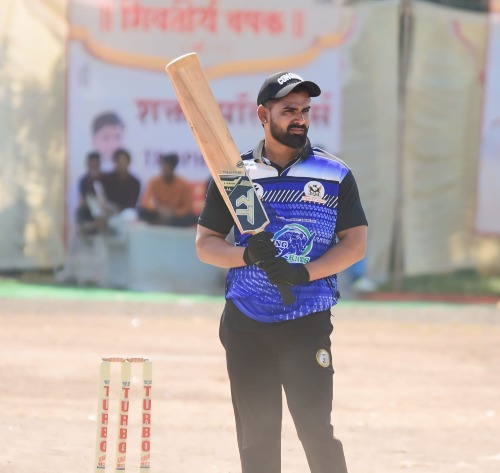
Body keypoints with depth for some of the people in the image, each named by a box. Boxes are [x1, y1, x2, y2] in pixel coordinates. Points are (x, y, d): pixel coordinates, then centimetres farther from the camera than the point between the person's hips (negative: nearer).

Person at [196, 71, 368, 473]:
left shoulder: (335, 174, 4)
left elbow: (355, 244, 1)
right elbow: (206, 244, 9)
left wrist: (303, 273, -15)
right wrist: (246, 255, -13)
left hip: (308, 323, -2)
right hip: (245, 325, 2)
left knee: (316, 430, -13)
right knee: (255, 436, 5)